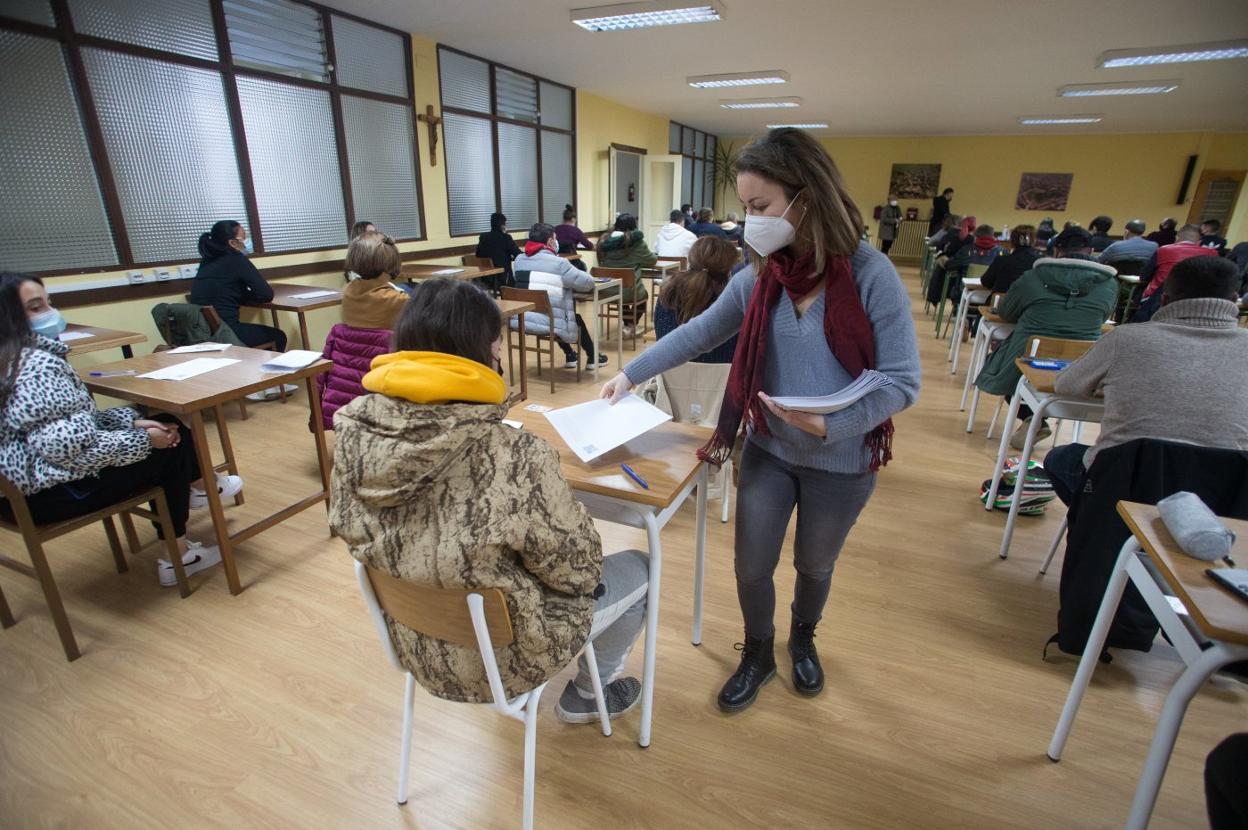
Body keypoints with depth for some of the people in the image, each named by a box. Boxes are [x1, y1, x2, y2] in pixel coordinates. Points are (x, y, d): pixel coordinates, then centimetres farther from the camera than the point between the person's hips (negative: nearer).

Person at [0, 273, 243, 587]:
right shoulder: (37, 364, -25)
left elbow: (77, 421, 12)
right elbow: (69, 446, -30)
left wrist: (133, 422, 1)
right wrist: (143, 439, -19)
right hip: (52, 493, -9)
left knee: (167, 425, 11)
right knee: (169, 449, 2)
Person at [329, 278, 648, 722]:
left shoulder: (354, 431, -17)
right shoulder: (513, 457, -36)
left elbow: (350, 532, 0)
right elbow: (578, 568, -23)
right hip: (500, 660, -6)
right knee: (638, 568, 18)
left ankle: (583, 689, 44)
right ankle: (587, 695, 37)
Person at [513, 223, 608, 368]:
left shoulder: (518, 260, 6)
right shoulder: (559, 263, -12)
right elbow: (588, 283, -4)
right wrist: (569, 283, 15)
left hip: (520, 322, 6)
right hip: (548, 324, -6)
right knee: (577, 317, 26)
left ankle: (570, 355, 45)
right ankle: (592, 358, 41)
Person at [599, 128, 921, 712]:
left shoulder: (870, 275, -19)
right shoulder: (760, 275, -6)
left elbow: (903, 381, -18)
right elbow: (699, 333, 6)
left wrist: (831, 425, -32)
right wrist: (631, 373, 4)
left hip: (843, 461, -2)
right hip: (767, 450, 3)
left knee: (814, 565, 20)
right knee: (751, 568, 10)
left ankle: (803, 639, 53)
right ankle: (757, 654, 41)